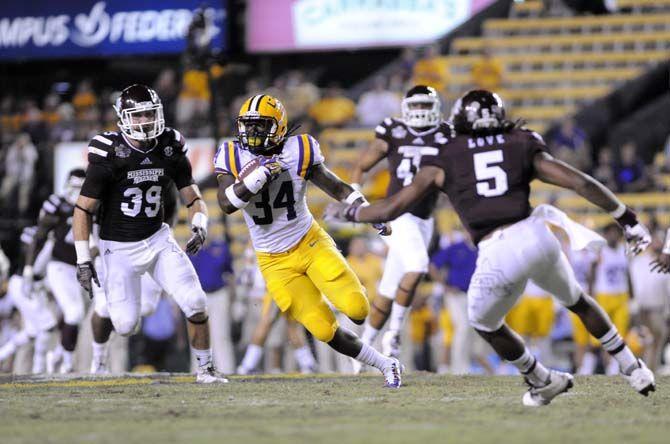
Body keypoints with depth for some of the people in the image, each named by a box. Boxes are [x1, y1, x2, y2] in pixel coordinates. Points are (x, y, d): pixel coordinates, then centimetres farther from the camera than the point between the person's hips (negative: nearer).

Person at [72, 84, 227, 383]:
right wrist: (83, 260, -16)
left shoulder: (171, 150, -4)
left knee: (195, 303, -11)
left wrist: (199, 227, -17)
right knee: (125, 325, -9)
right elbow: (83, 209, -12)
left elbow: (193, 198, 5)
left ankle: (205, 369, 8)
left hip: (158, 240, 4)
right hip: (119, 247, -4)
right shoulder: (109, 155, -17)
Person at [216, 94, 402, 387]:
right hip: (275, 262, 0)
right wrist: (261, 174, -33)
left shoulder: (299, 151, -9)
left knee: (356, 309, -18)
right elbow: (227, 204, -23)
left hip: (311, 244, 0)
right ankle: (385, 365, 9)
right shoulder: (232, 157, -9)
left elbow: (337, 188, 0)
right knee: (325, 331, -8)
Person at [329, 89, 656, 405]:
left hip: (497, 256, -2)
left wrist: (346, 212, 32)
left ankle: (542, 382, 38)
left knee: (485, 323, 29)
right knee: (577, 300, 31)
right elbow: (581, 183, 9)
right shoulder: (523, 148, 17)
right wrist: (628, 219, 15)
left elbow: (392, 208, 14)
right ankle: (632, 369, 35)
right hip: (534, 234, 2)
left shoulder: (444, 162, 14)